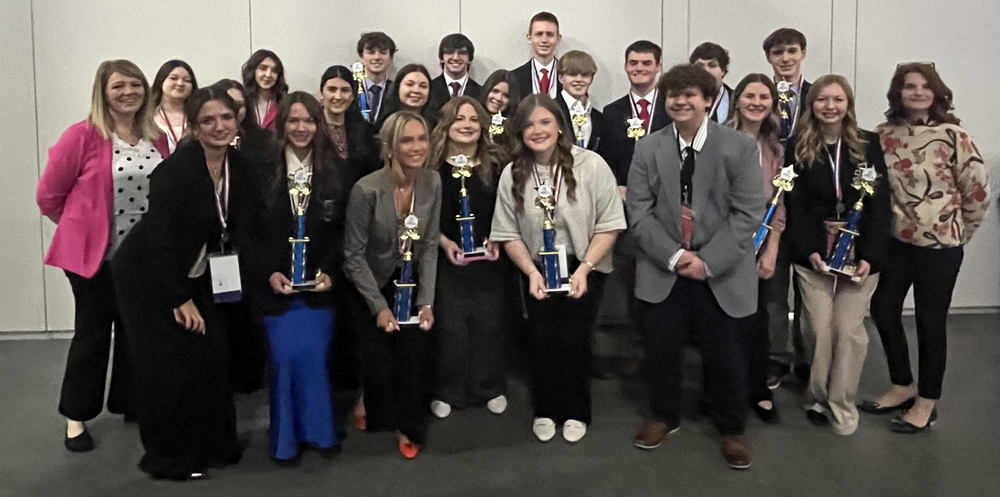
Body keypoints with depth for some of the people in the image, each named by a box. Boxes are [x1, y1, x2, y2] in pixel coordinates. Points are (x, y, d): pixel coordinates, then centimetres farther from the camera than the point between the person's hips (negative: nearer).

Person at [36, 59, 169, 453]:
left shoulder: (157, 139, 3)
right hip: (93, 256, -4)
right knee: (93, 334, 7)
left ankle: (130, 404, 31)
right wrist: (85, 227, 3)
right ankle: (76, 417, 23)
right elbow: (49, 196, -7)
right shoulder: (83, 136, -12)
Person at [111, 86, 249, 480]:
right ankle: (169, 456, 14)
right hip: (148, 275, -6)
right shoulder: (177, 170, -24)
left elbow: (236, 229, 5)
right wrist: (180, 299, -18)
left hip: (193, 274, 6)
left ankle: (212, 444, 20)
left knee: (212, 354, 2)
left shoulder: (239, 166, -4)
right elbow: (160, 240, -23)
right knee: (171, 363, -3)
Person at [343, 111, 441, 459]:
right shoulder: (367, 190, -24)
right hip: (369, 287, -3)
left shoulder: (432, 183, -11)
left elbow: (430, 246, -4)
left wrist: (426, 301, -8)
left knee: (414, 354, -8)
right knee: (379, 364, -4)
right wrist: (380, 307, -16)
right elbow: (354, 255, -16)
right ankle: (372, 410, 32)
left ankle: (409, 429, 16)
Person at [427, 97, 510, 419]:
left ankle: (491, 388, 25)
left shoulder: (495, 165, 3)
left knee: (489, 323, 7)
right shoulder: (432, 165, -2)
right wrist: (445, 243, -13)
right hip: (446, 259, -1)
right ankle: (447, 391, 19)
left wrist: (496, 241, -9)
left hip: (489, 259, 2)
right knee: (450, 326, 1)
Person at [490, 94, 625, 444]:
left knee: (573, 339, -3)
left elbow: (609, 225, -12)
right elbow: (509, 234, -1)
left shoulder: (590, 165, -14)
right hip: (537, 271, 2)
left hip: (584, 268, -2)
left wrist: (584, 269, -19)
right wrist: (531, 272, -13)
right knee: (542, 339, 1)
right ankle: (545, 411, 24)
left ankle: (576, 413, 20)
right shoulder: (513, 175, -5)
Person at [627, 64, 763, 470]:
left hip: (722, 274, -2)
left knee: (724, 356, 7)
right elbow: (639, 212, -2)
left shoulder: (740, 147, -5)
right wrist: (673, 256, -15)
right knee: (661, 351, 11)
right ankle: (664, 416, 36)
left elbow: (748, 213, -9)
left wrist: (708, 261, -17)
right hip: (663, 272, 2)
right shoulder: (647, 149, 1)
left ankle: (732, 429, 30)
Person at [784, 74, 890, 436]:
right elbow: (794, 205, -1)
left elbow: (879, 204, -1)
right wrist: (809, 251, -12)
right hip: (812, 256, 0)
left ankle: (841, 405, 10)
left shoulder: (869, 145, 2)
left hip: (860, 254, 0)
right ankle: (818, 398, 19)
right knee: (820, 331, 1)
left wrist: (869, 255, -10)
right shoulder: (796, 147, 3)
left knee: (849, 330, -2)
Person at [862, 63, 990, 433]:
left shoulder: (952, 135, -12)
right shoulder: (884, 134, 0)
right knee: (883, 311, 12)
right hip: (895, 241, 5)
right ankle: (902, 387, 33)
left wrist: (958, 233, 3)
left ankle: (927, 402, 23)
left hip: (939, 246, -5)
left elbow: (977, 191, -6)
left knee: (930, 323, 6)